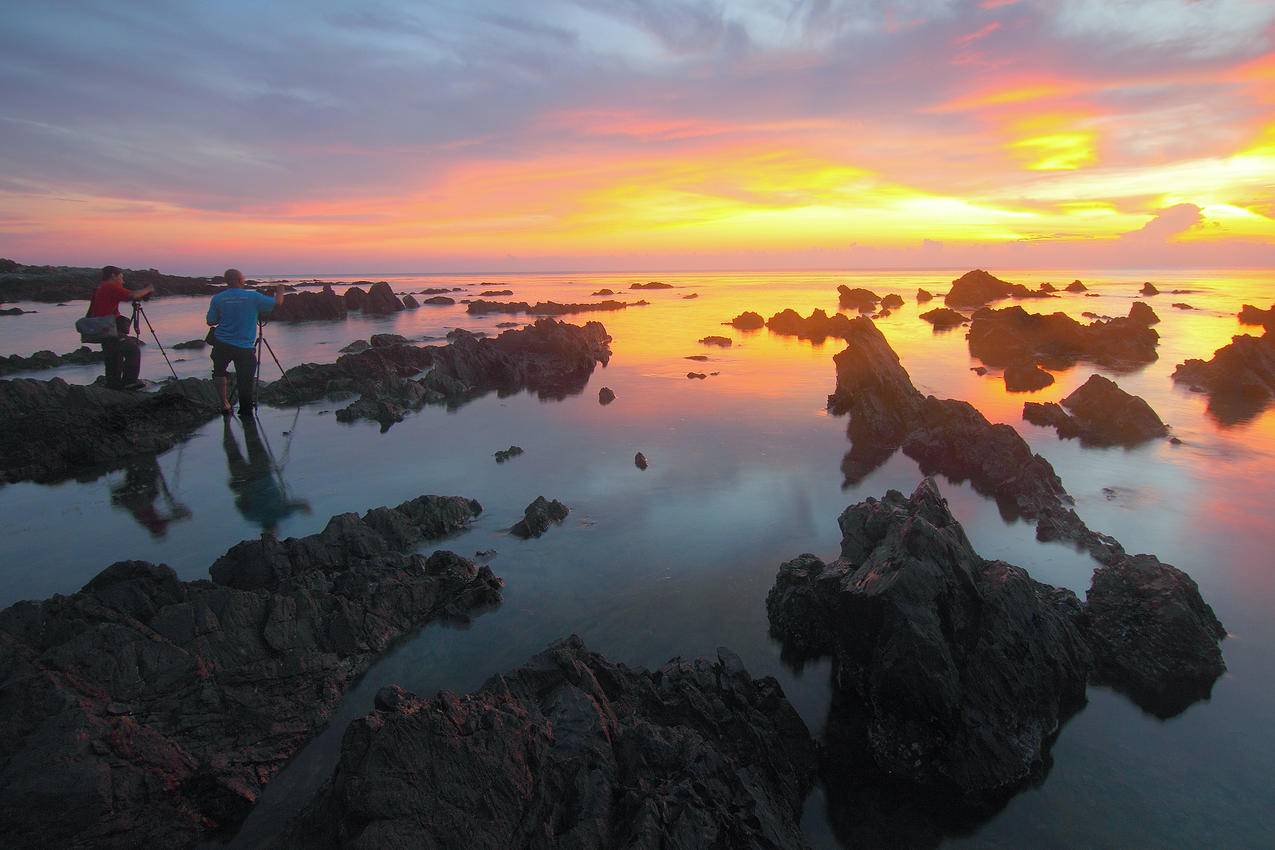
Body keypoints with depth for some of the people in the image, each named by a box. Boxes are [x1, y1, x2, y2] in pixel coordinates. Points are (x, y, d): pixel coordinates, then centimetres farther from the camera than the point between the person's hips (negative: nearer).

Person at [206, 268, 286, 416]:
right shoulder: (253, 297, -8)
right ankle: (246, 411, 10)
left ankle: (224, 404, 17)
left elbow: (211, 322, 6)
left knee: (219, 372, 22)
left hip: (222, 344, 2)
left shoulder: (217, 299, 0)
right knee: (245, 380, 5)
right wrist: (280, 291, 21)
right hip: (245, 348, -2)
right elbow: (277, 303, 0)